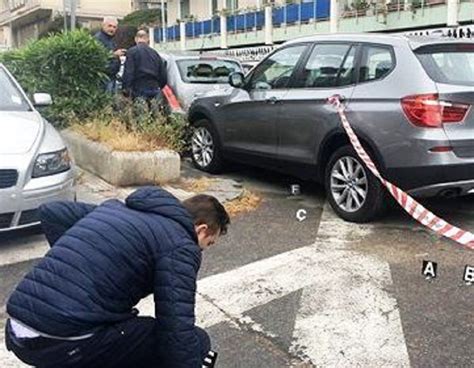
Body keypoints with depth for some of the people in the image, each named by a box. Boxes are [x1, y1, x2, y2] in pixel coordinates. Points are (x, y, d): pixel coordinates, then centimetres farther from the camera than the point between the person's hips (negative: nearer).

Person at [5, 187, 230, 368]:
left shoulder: (118, 207, 19)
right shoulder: (180, 245, -4)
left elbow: (50, 213, 23)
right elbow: (178, 332, -12)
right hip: (64, 343, -8)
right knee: (196, 342, 3)